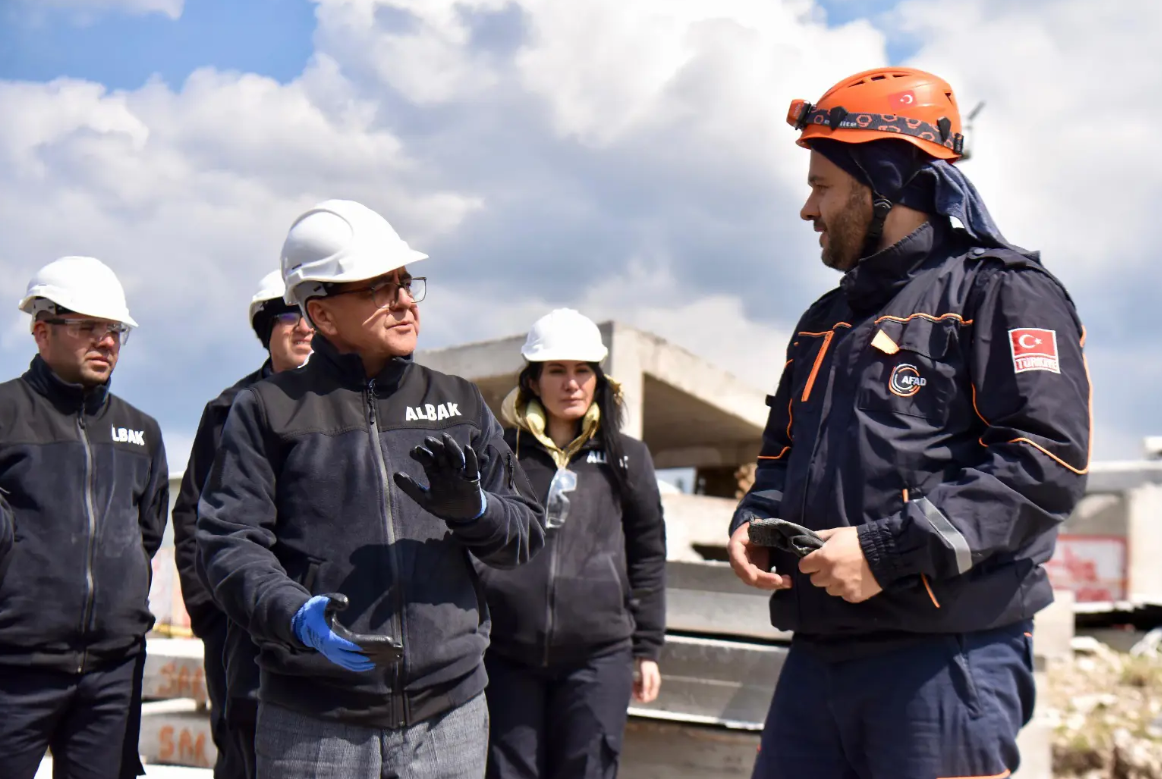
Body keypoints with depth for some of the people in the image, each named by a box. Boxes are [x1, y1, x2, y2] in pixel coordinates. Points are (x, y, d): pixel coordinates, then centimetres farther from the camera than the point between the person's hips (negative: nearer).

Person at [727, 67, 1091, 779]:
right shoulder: (828, 319, 23)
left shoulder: (1001, 292, -3)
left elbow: (1046, 463, -15)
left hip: (947, 661, -7)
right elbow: (783, 456, 29)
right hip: (818, 657, 7)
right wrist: (754, 521, 6)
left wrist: (885, 547, -19)